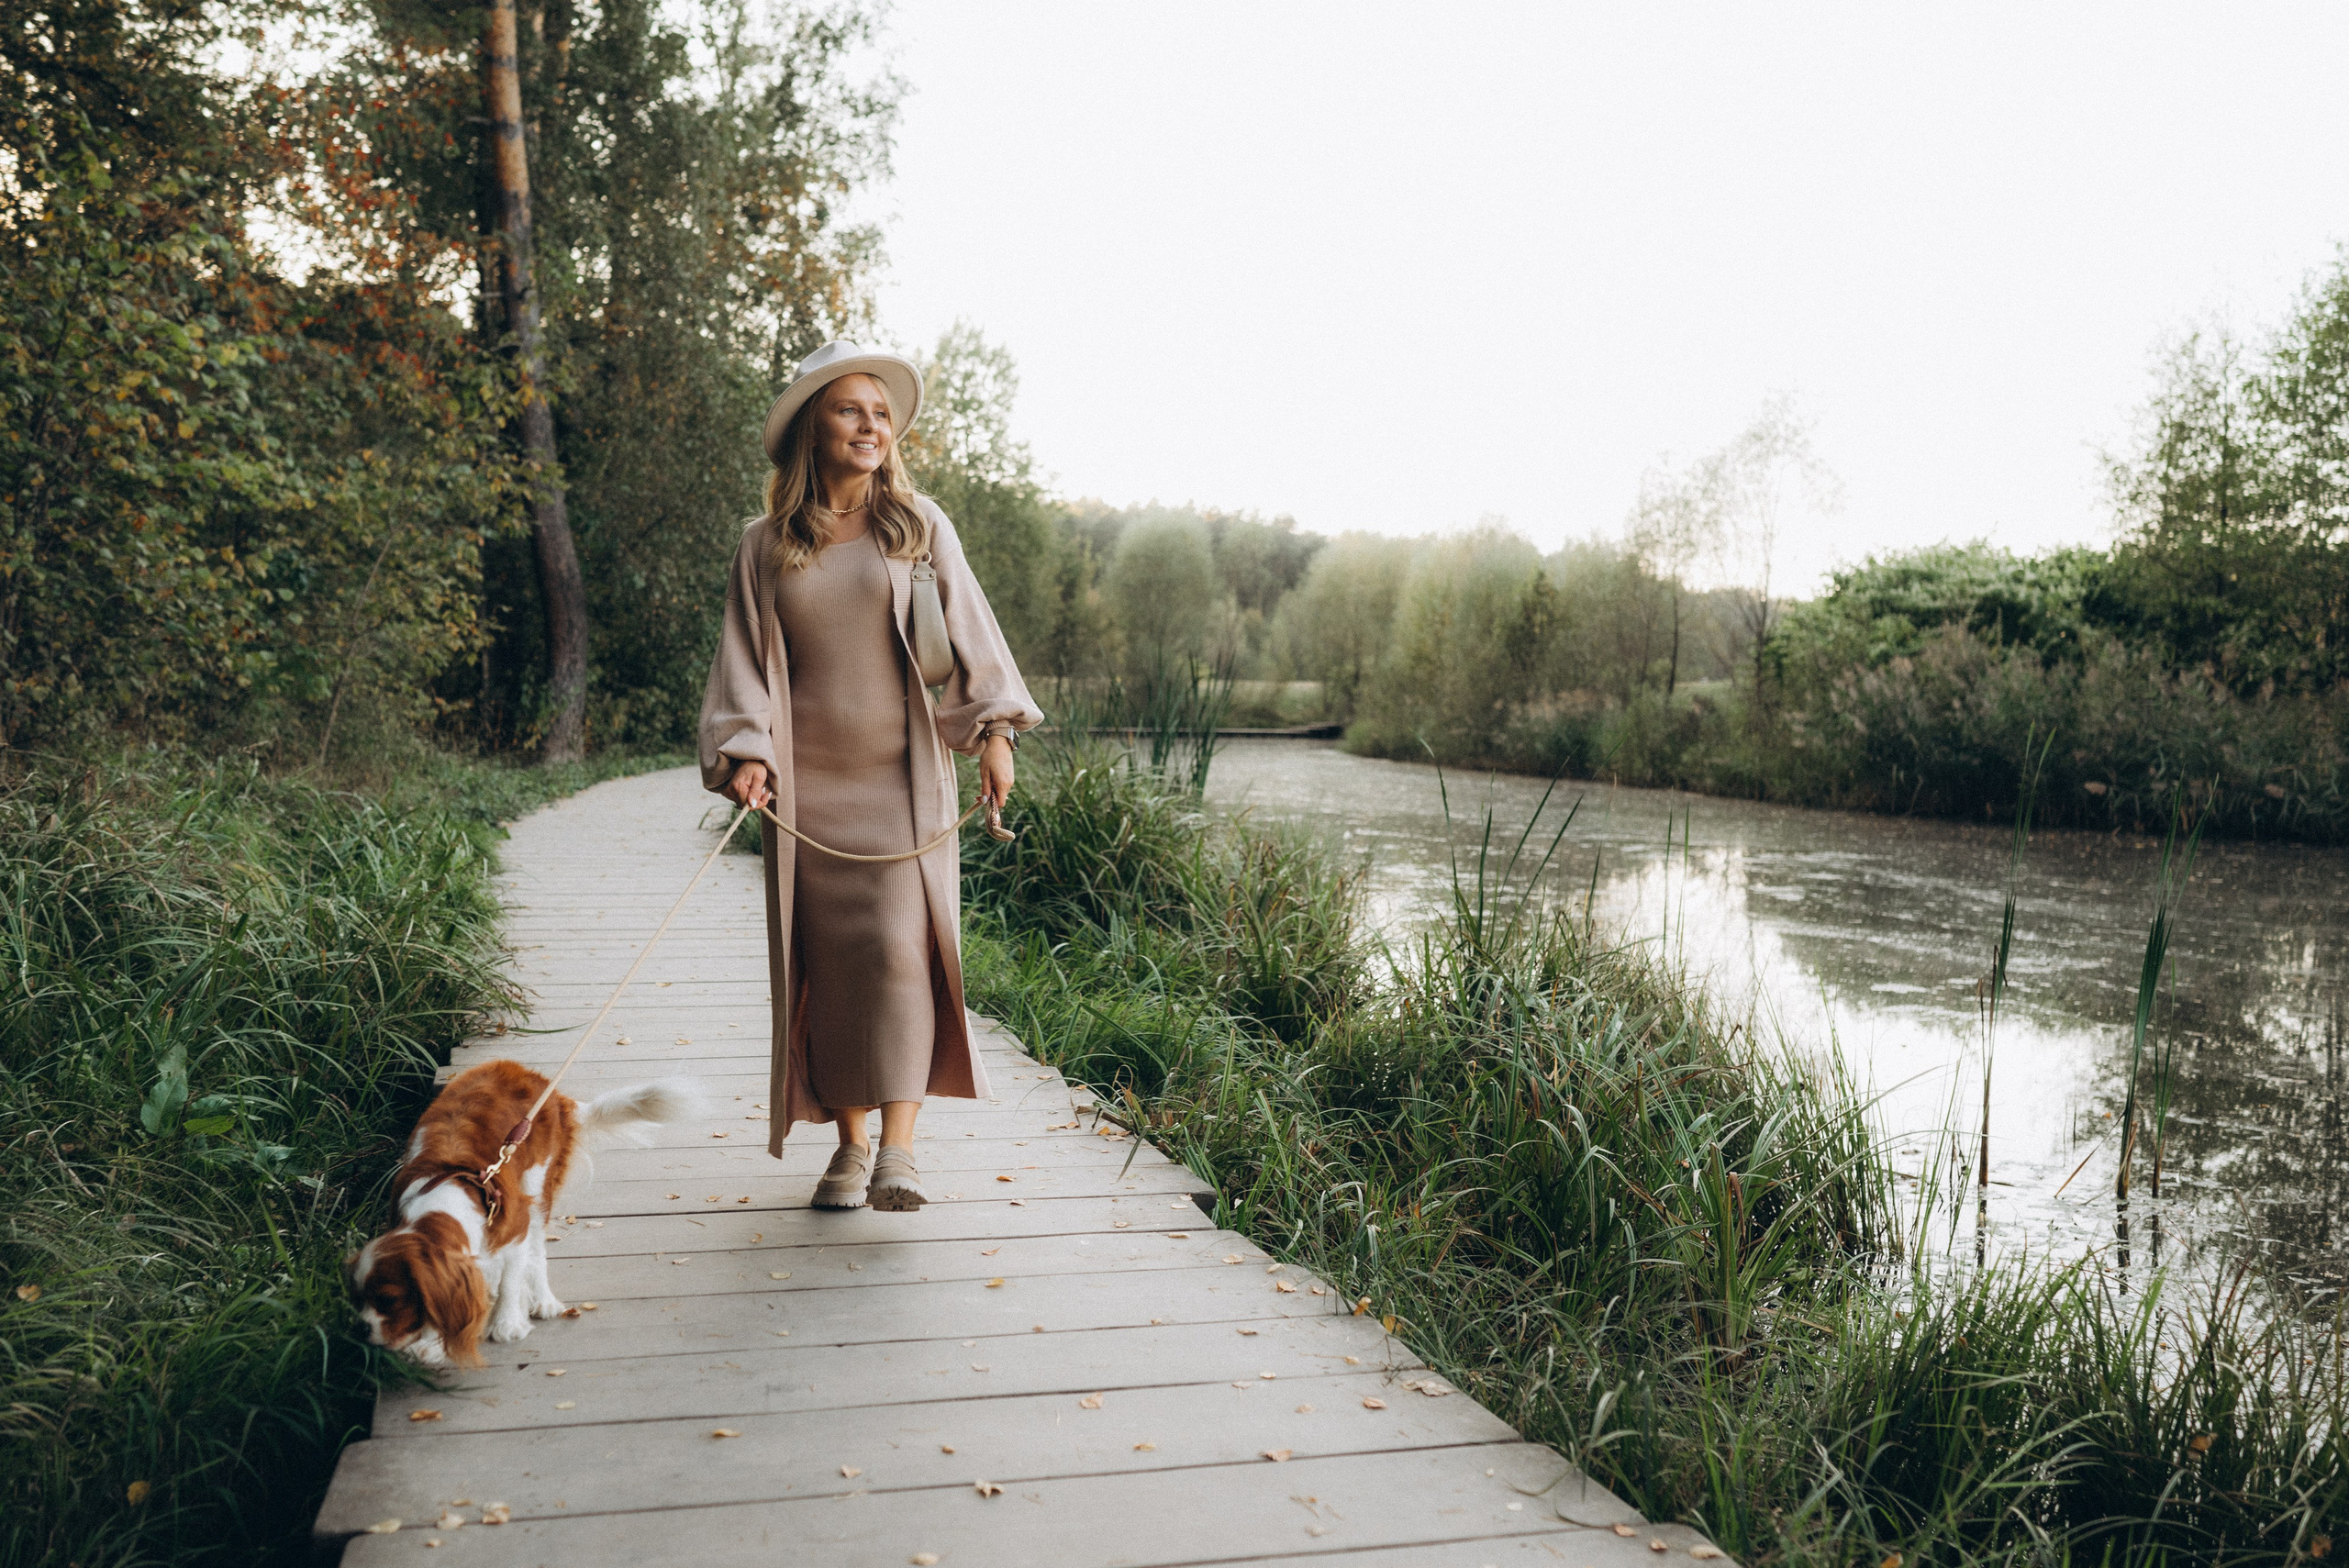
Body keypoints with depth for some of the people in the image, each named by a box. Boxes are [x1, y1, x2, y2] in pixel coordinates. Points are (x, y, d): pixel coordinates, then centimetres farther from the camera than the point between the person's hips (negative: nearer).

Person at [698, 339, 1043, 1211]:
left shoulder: (918, 524, 6)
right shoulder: (767, 546, 6)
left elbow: (969, 628, 6)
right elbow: (744, 658, 5)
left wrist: (994, 729, -3)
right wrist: (745, 752, -9)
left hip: (904, 776, -1)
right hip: (807, 786, 1)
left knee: (899, 945, -13)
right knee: (827, 961, 4)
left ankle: (899, 1148, -13)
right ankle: (849, 1143, 15)